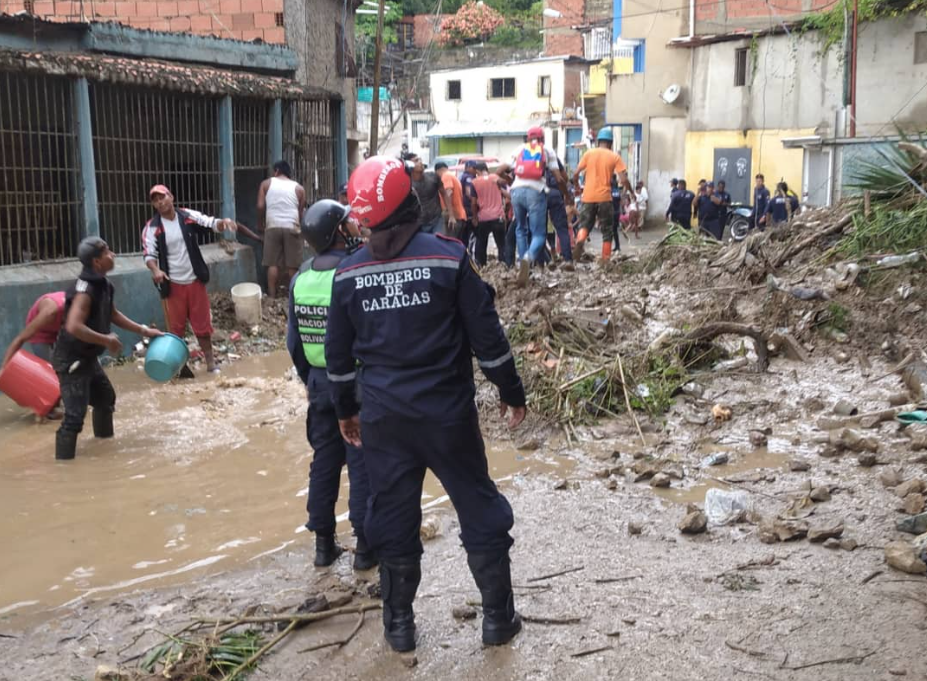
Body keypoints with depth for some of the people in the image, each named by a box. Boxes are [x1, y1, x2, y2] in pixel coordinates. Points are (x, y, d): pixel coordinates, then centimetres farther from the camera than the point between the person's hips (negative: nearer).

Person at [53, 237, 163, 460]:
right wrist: (106, 340, -27)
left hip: (88, 358, 10)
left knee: (106, 397, 27)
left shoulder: (104, 285, 3)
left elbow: (113, 314, 20)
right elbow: (73, 327, -38)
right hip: (71, 360, -10)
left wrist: (143, 330, 18)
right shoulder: (85, 290, -27)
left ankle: (104, 441, 48)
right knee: (75, 414, -14)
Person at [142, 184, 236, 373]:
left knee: (203, 322, 9)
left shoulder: (188, 216, -2)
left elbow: (211, 224, -3)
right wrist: (155, 269, -33)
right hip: (173, 284, -1)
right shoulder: (152, 228, -8)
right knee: (176, 325, 6)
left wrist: (224, 221, -26)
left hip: (195, 280, 2)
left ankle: (210, 362, 20)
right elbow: (148, 253, -13)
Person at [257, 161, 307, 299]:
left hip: (273, 227, 0)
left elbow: (260, 206, 1)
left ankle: (272, 296, 0)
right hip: (292, 228, 0)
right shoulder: (298, 188, 12)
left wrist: (260, 224, 13)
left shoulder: (266, 183, 8)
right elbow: (301, 212, 13)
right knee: (292, 265, 3)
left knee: (272, 263, 2)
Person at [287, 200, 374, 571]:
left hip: (319, 381, 6)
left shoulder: (301, 278, 4)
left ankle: (324, 543, 21)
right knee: (362, 464, 2)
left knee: (324, 460, 13)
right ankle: (365, 545, 9)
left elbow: (294, 340, 9)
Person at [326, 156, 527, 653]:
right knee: (480, 511, 12)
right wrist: (511, 391, 6)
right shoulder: (448, 257, -10)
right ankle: (498, 618, 21)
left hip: (383, 416, 3)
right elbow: (486, 336, -7)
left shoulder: (349, 273, -1)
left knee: (392, 515, 14)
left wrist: (345, 410, 21)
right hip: (447, 411, -2)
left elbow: (339, 354, 7)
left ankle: (399, 625, 24)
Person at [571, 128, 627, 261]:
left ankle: (580, 240, -21)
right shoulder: (615, 157, 2)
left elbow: (576, 174, 1)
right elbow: (623, 180, -6)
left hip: (588, 197, 1)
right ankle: (606, 259, 8)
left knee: (585, 224, 12)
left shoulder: (589, 153, 5)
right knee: (607, 230, 11)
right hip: (604, 197, -1)